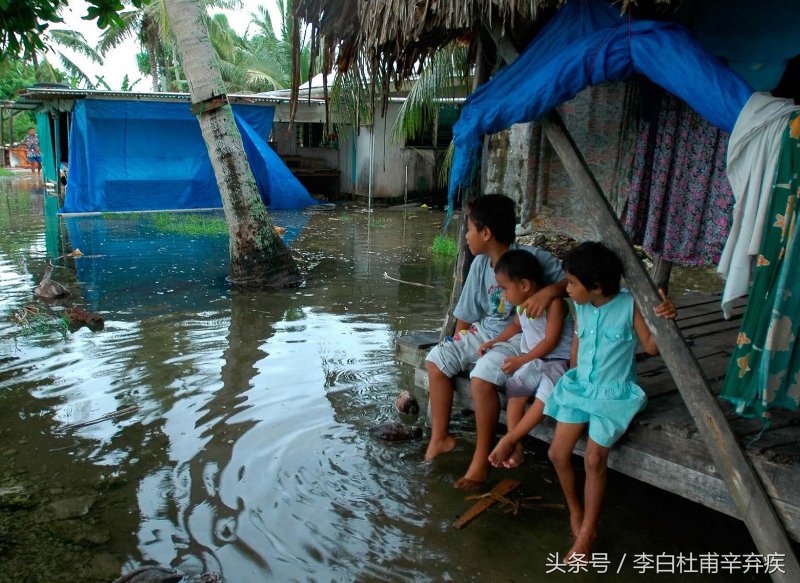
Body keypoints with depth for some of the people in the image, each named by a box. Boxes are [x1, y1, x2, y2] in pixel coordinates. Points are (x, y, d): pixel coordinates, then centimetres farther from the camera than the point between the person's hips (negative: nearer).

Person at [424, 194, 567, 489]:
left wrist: (550, 290, -37)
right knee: (437, 358, -4)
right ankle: (439, 437, 7)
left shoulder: (532, 258, -17)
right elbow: (466, 315, 10)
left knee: (482, 375, -31)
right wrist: (458, 345, 8)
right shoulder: (480, 264, 2)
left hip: (519, 337, -7)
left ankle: (482, 459, -14)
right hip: (484, 331, 8)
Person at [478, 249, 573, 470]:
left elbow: (550, 341, -18)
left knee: (547, 393, -31)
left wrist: (521, 360, -19)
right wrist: (496, 341, 16)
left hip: (557, 360, -7)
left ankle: (508, 440, -25)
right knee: (515, 387, -20)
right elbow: (517, 325, 28)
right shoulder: (524, 303, 7)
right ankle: (516, 445, -22)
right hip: (530, 360, 7)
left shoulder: (554, 303, -17)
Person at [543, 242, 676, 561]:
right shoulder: (581, 307, 0)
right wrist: (572, 378, 14)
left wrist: (663, 320, -29)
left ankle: (587, 531, 6)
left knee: (594, 459, -15)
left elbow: (651, 346, -11)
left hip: (613, 392, -5)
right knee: (558, 453, -2)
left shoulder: (630, 305, -13)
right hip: (579, 385, 5)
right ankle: (575, 511, 25)